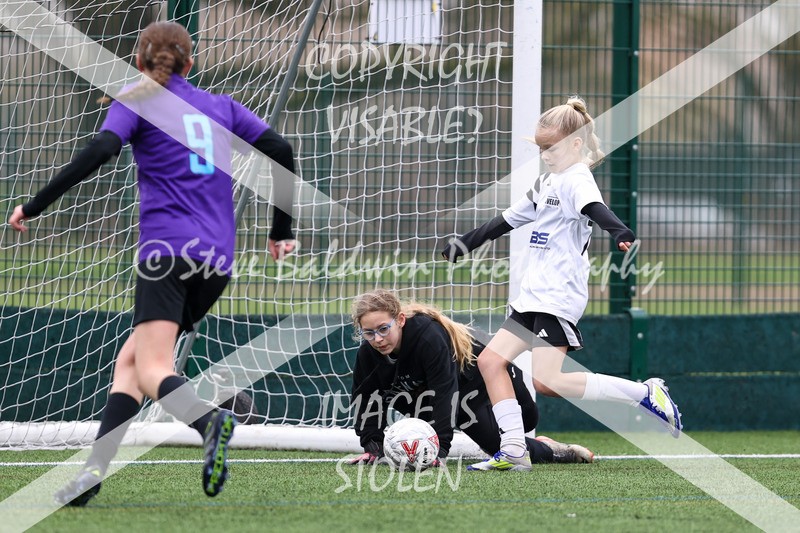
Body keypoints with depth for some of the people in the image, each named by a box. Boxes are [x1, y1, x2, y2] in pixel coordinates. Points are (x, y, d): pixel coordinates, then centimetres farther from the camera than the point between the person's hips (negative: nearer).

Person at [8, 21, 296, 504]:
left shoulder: (136, 100, 6)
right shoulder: (221, 106, 20)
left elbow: (101, 150, -11)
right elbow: (281, 150, 14)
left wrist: (34, 207, -8)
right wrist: (282, 231, 21)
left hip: (169, 247, -6)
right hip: (218, 259, 6)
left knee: (152, 373, -14)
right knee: (130, 361, 12)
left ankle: (209, 419, -44)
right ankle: (94, 472, -1)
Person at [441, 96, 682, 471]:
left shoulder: (576, 180, -10)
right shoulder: (547, 183, 20)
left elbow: (595, 208, -32)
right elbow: (509, 219, 31)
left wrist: (620, 233, -52)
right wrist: (466, 243, 36)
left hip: (559, 297, -10)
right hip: (534, 295, 10)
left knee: (547, 381, -19)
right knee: (490, 360, 3)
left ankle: (645, 394, -11)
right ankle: (514, 450, 0)